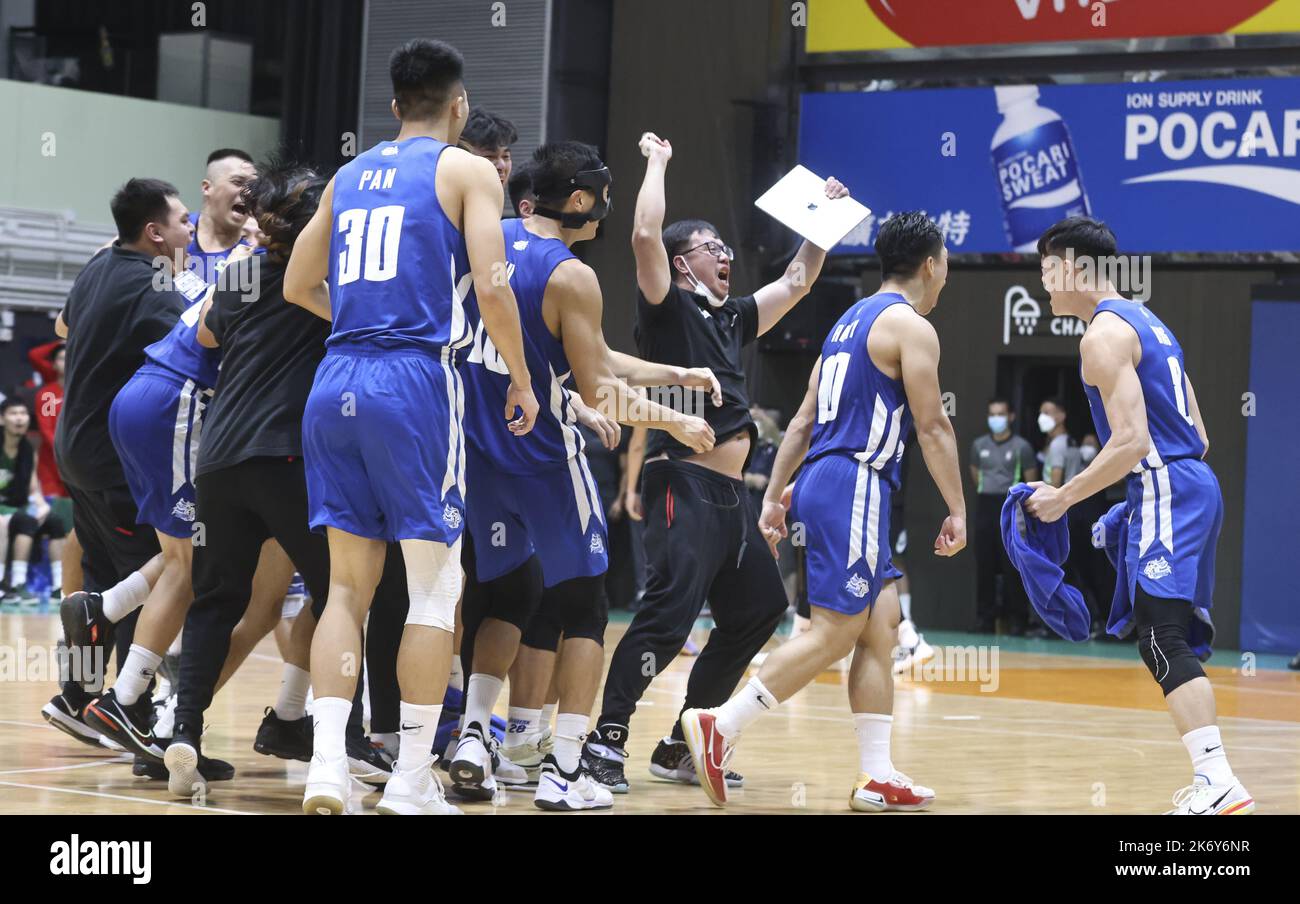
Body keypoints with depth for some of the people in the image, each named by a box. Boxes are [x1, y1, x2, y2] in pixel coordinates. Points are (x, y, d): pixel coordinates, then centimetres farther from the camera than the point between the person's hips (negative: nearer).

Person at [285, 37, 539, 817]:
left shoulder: (349, 176, 18)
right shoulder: (468, 171, 2)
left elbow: (299, 287, 23)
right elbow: (491, 285, -10)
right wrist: (523, 380, 2)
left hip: (337, 384, 5)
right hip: (417, 381, -5)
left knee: (349, 585, 9)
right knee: (435, 587, 2)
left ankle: (327, 767, 0)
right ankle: (412, 782, 1)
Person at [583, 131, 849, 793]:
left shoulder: (732, 318, 21)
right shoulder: (668, 307, -1)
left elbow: (796, 281, 32)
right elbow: (645, 235, -16)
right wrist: (657, 162, -5)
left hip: (729, 492, 9)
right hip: (685, 484, -9)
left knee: (759, 610, 12)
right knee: (669, 610, -20)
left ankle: (683, 740, 17)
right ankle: (607, 739, -19)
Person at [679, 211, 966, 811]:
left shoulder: (851, 321, 21)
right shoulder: (911, 327, -6)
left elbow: (803, 420, 20)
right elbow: (932, 428, -8)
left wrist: (774, 497, 19)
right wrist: (957, 511, -4)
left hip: (821, 480, 9)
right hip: (853, 486, -9)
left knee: (881, 626, 8)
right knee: (834, 631, -10)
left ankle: (876, 777, 6)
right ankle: (722, 725, -16)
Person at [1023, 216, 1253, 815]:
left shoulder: (1104, 334, -9)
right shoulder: (1148, 322, 21)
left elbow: (1131, 440, -19)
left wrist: (1063, 498, -11)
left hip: (1164, 490, -10)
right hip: (1194, 481, 10)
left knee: (1164, 642, -15)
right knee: (1167, 640, 14)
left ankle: (1219, 783, -25)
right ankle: (1211, 778, 14)